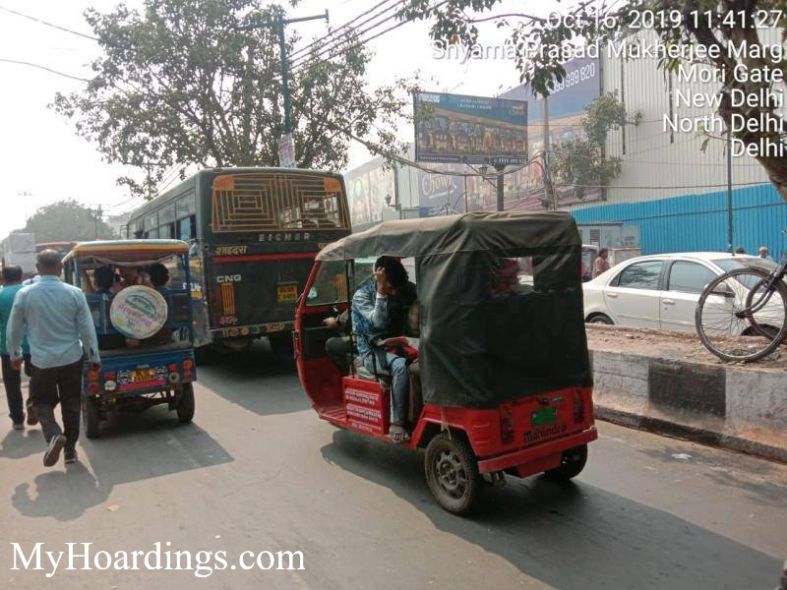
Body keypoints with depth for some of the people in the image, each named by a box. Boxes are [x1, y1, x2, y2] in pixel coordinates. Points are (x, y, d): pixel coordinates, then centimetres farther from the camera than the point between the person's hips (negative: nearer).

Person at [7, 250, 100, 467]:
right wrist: (94, 357, 5)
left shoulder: (24, 294, -8)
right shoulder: (75, 293, -9)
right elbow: (87, 328, -5)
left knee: (42, 401, 16)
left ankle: (54, 435, -10)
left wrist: (15, 354, 20)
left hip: (42, 360, 0)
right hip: (71, 358, 1)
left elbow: (14, 329, 3)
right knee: (71, 404, 13)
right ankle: (70, 449, 19)